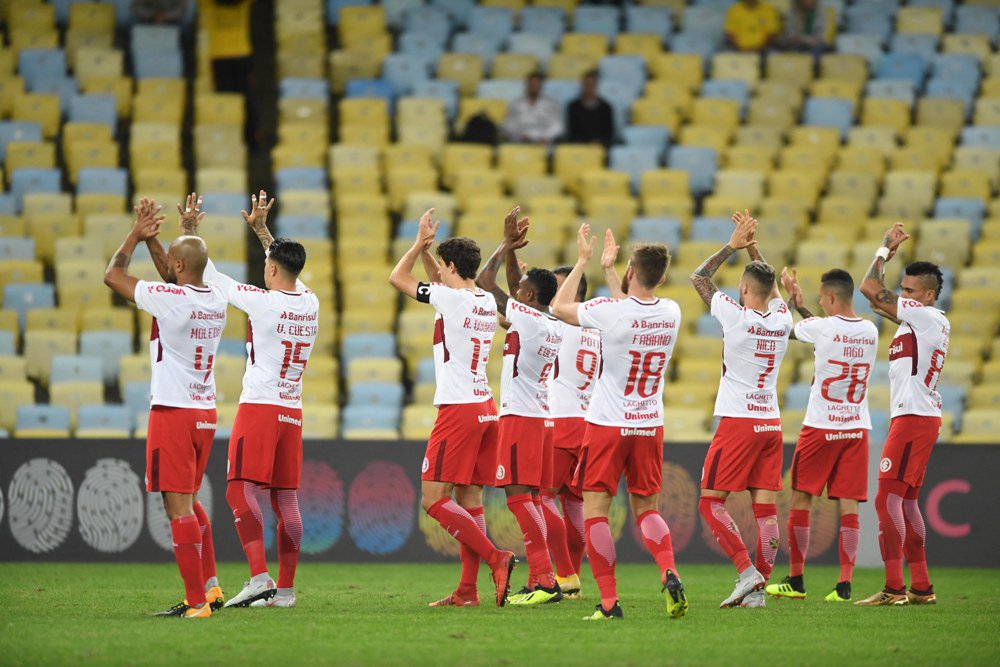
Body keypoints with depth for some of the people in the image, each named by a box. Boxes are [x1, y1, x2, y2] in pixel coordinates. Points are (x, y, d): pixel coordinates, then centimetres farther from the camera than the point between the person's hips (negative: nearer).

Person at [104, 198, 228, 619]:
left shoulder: (168, 299, -16)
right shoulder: (216, 300, 5)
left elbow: (113, 276, -1)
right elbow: (180, 282, 29)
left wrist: (135, 236, 12)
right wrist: (151, 239, 27)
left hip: (172, 412, -8)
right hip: (206, 412, 8)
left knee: (178, 506, -6)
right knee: (190, 501, 21)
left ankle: (196, 601, -9)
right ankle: (210, 586, 19)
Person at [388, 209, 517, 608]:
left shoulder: (450, 299, -12)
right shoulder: (487, 302, 11)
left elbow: (397, 278, -1)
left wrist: (420, 244, 10)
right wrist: (426, 248, 25)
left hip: (458, 410, -8)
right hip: (485, 407, 8)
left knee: (434, 499, -8)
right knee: (469, 497, 9)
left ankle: (496, 558, -18)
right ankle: (467, 590, 8)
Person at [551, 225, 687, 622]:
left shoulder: (610, 311, -17)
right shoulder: (671, 314, -1)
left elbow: (559, 306, 0)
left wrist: (583, 261, 8)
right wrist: (609, 265, 31)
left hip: (608, 425, -5)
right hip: (650, 426, 5)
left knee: (595, 511, 1)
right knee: (646, 509, 15)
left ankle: (609, 602, -5)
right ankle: (670, 573, -10)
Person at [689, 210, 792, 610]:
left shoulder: (737, 317, -12)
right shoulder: (782, 320, 3)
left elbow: (699, 278, 1)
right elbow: (771, 284, 26)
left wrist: (732, 246, 7)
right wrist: (752, 245, 25)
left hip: (738, 422, -6)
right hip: (771, 423, 6)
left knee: (711, 501, 0)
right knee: (765, 507, 3)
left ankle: (747, 571, -13)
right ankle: (759, 588, 1)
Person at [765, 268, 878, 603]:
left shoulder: (822, 327, -13)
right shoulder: (870, 332, 3)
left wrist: (792, 298, 22)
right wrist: (800, 305, 26)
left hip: (820, 427, -4)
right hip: (857, 428, 4)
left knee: (801, 499, 8)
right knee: (848, 504, 1)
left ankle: (795, 580, 13)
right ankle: (845, 584, -6)